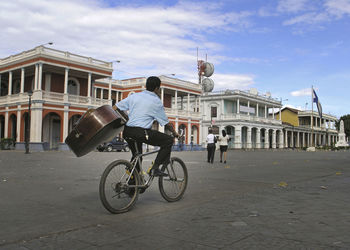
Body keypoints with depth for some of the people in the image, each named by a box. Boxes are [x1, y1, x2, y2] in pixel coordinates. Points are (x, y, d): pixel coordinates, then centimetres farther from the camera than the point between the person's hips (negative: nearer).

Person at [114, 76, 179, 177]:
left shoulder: (134, 96, 14)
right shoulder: (156, 101, 2)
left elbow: (114, 108, 12)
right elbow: (166, 123, 7)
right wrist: (175, 133, 23)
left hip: (127, 132, 7)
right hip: (142, 132, -7)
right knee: (169, 140, 2)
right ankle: (154, 168, -4)